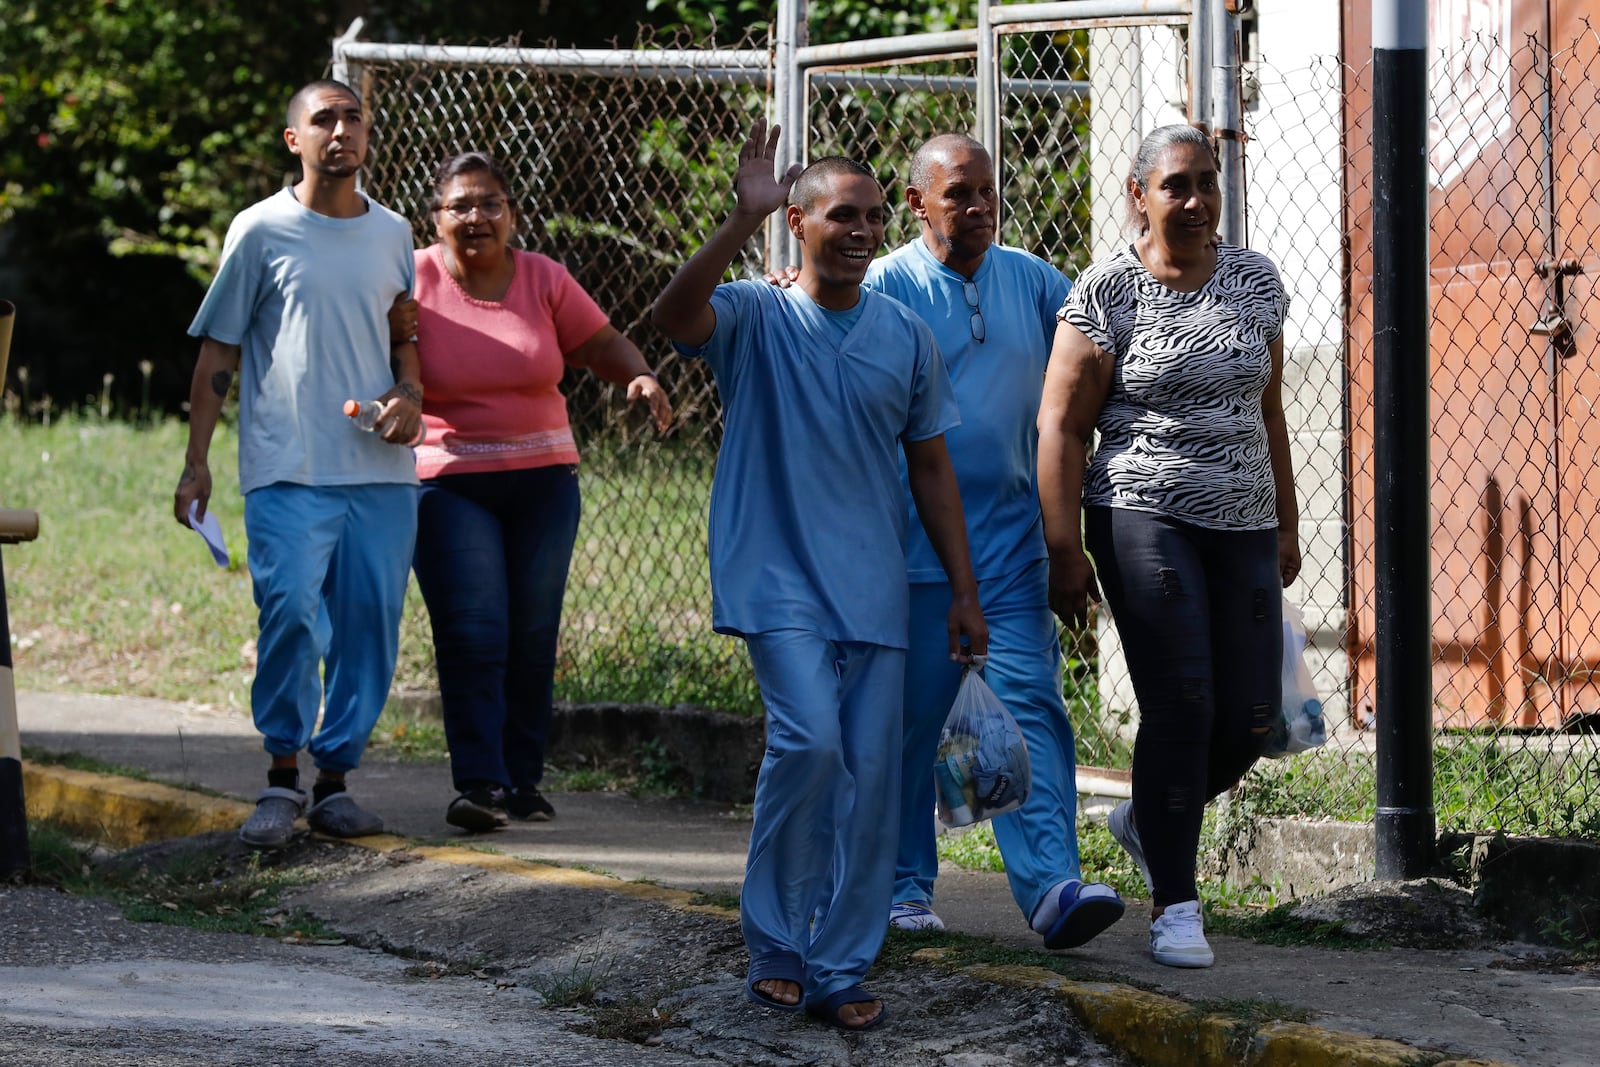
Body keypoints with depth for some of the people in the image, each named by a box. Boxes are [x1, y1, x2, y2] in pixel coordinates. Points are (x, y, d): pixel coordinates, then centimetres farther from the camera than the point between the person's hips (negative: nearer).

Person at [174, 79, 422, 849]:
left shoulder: (392, 234, 13)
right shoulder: (261, 231, 2)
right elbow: (217, 353, 5)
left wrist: (410, 392, 1)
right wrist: (196, 463, 0)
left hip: (381, 471, 4)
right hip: (288, 469, -4)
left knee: (370, 624, 0)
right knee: (290, 612, -17)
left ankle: (335, 779, 11)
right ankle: (282, 779, -5)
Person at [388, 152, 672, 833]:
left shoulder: (544, 279, 3)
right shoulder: (414, 280, -5)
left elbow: (601, 344, 7)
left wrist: (640, 377, -13)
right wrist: (393, 337, -21)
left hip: (543, 478, 3)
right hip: (450, 481, -3)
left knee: (534, 637, 5)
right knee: (473, 635, -13)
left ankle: (524, 779, 14)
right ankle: (478, 783, -14)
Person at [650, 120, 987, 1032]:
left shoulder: (907, 337, 10)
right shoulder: (755, 317, -2)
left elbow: (931, 468, 15)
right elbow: (677, 315, -25)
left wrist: (964, 591, 11)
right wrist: (747, 217, -34)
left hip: (875, 588, 4)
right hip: (778, 576, -4)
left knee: (870, 774, 1)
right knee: (809, 740, -20)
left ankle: (841, 967, 11)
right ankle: (776, 945, -4)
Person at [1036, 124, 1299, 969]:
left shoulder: (1254, 282, 10)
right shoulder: (1107, 292, -5)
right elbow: (1061, 426, -5)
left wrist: (1286, 525, 18)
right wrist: (1065, 551, -10)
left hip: (1242, 523, 5)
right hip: (1145, 517, -5)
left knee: (1249, 717, -1)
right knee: (1181, 705, -14)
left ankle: (1146, 821, 28)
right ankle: (1174, 905, -4)